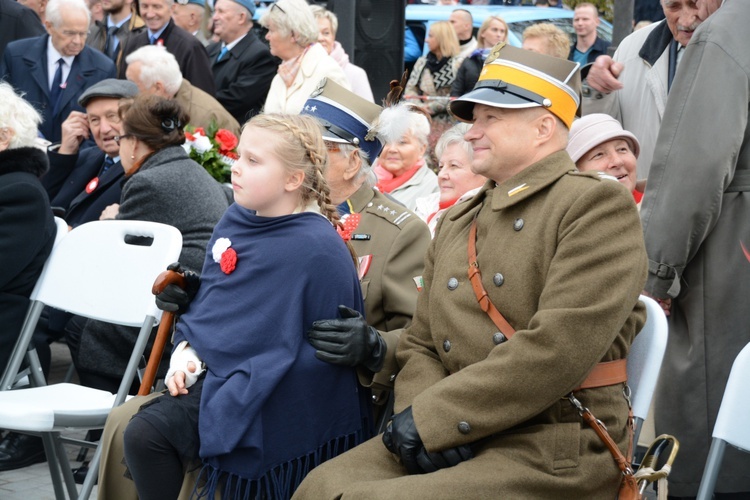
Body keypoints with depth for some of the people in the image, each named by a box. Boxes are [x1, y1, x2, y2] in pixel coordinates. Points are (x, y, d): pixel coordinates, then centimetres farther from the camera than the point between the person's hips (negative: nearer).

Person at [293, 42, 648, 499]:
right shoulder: (454, 226, 19)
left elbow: (557, 348, -16)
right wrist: (420, 415, -7)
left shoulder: (598, 206, -4)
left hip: (556, 449, -6)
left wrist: (431, 417, -16)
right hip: (448, 441, 6)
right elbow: (421, 345, 17)